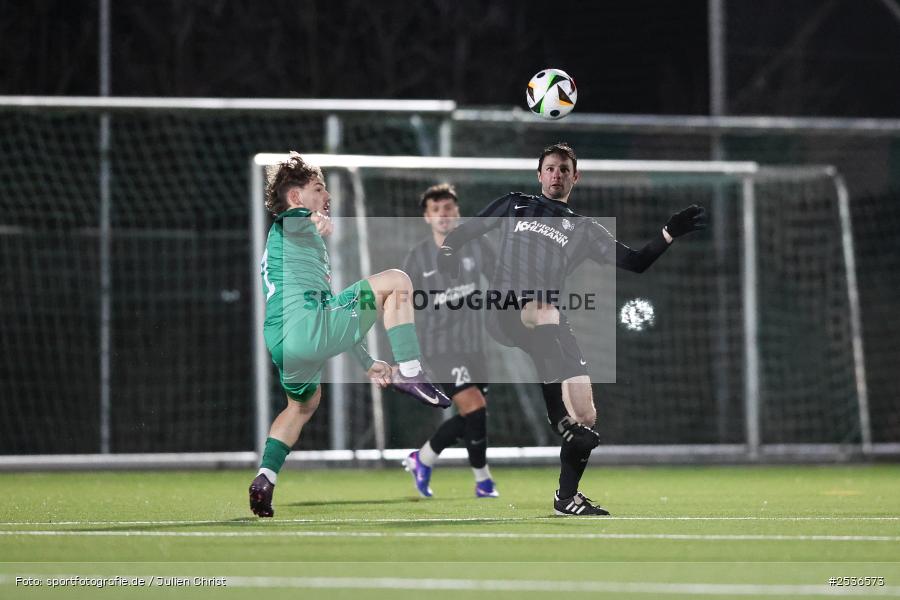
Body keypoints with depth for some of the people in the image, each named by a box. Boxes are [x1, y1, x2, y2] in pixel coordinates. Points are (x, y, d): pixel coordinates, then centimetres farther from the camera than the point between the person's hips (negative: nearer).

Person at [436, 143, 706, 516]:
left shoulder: (582, 229, 21)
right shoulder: (514, 205, 21)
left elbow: (634, 262, 12)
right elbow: (464, 233, 24)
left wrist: (671, 233, 0)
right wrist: (448, 251, 4)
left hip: (547, 320, 2)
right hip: (504, 311, -2)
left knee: (585, 417, -8)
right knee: (544, 310, -41)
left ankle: (567, 498, 9)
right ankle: (560, 417, -50)